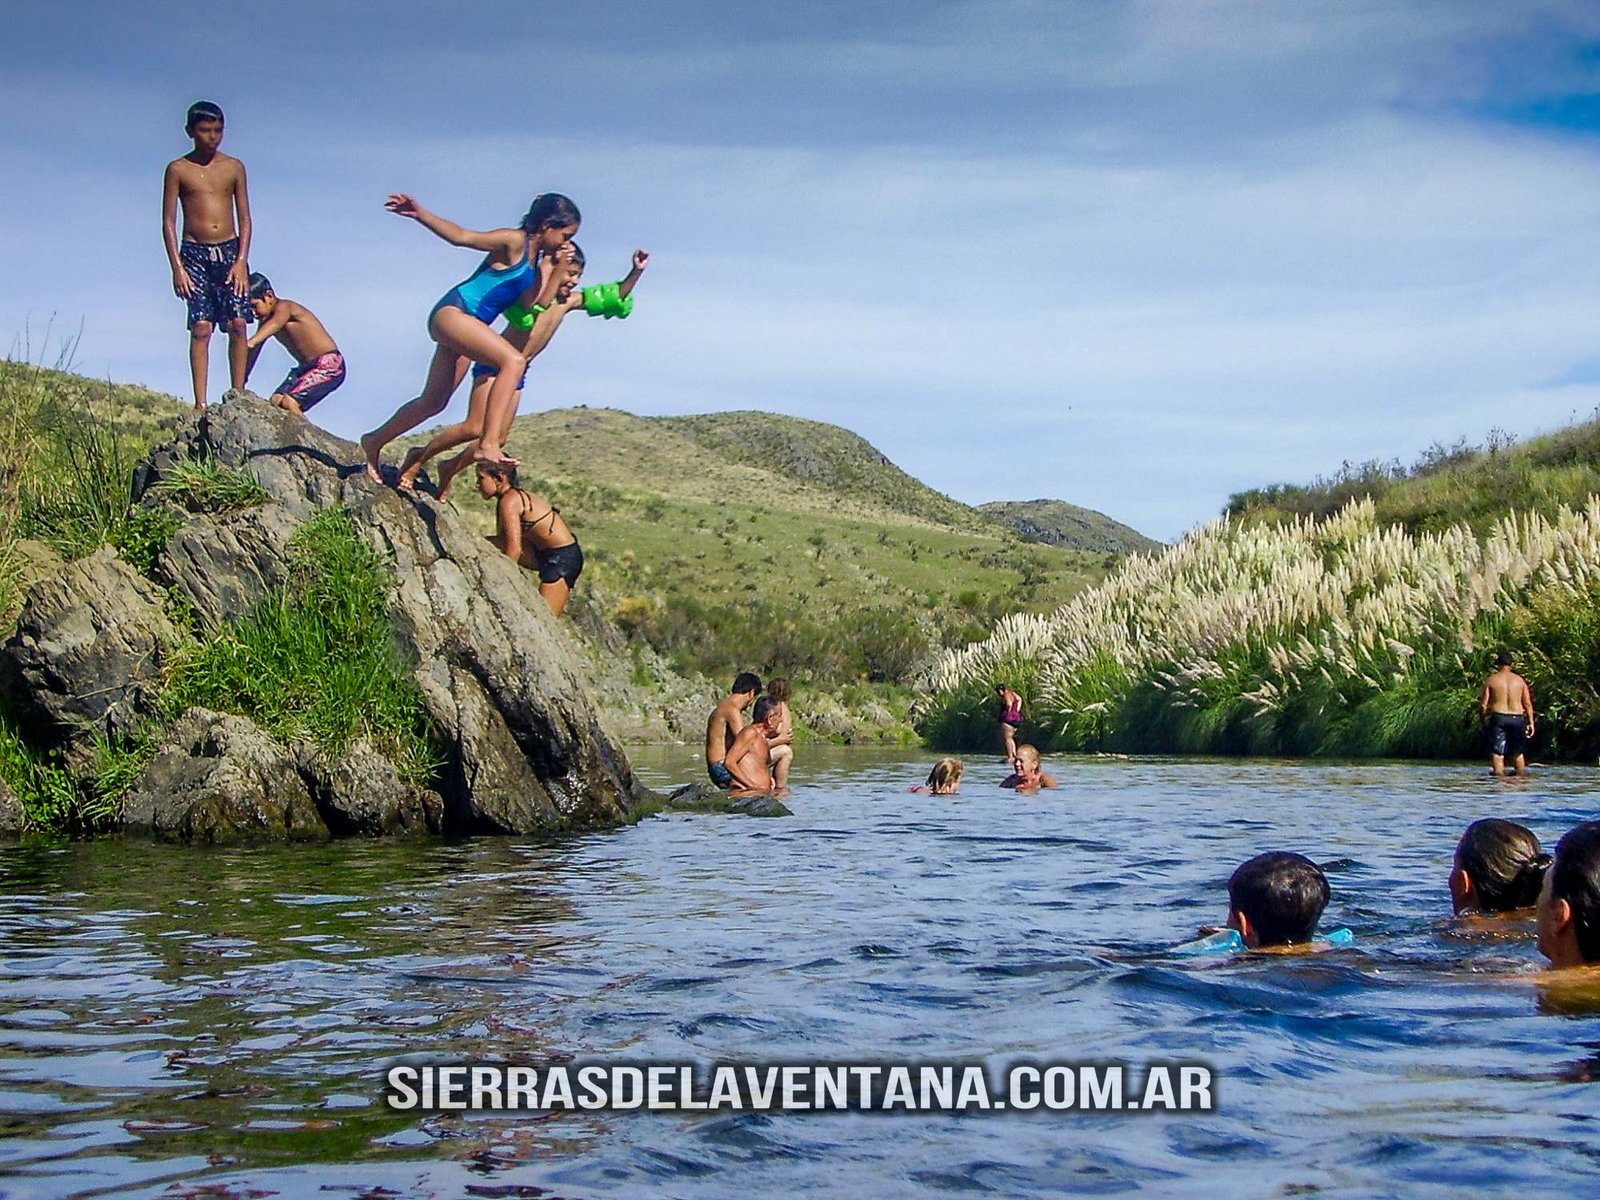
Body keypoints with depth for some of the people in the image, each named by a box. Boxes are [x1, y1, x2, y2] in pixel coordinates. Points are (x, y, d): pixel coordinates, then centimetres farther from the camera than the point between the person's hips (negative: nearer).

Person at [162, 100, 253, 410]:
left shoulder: (234, 167, 8)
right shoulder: (177, 170, 2)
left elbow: (245, 219, 7)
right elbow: (168, 222, 1)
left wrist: (241, 260, -4)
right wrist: (177, 267, -7)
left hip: (230, 250, 2)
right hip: (195, 253, -2)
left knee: (237, 324, -7)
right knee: (201, 328, -9)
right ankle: (201, 403, -9)